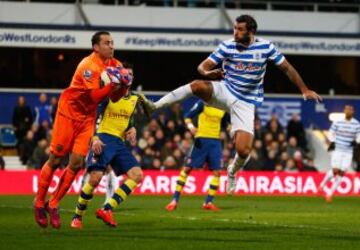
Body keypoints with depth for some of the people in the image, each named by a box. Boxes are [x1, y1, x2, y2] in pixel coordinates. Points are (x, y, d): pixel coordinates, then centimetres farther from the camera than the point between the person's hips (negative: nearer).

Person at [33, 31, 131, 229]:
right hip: (69, 113, -6)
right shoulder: (88, 66, -22)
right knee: (55, 160, -1)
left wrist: (122, 84, -11)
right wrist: (112, 84, -31)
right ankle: (39, 202, 14)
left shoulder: (114, 65, 2)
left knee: (76, 164, -2)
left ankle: (53, 204, 11)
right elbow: (95, 96, -28)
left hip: (88, 117, 6)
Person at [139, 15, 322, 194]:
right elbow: (203, 66, -10)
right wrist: (207, 73, -35)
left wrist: (304, 90, 5)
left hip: (246, 103, 0)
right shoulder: (227, 47, -6)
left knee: (243, 150, -13)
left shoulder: (266, 47, -4)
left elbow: (287, 68, 6)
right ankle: (154, 106, -31)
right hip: (224, 92, 0)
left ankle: (232, 172, 23)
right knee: (197, 86, -33)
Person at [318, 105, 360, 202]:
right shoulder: (337, 122, -2)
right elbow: (331, 133, 7)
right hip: (337, 150, -2)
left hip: (348, 151, 2)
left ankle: (330, 194, 11)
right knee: (335, 170, -13)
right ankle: (322, 185, 15)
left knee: (341, 173, -1)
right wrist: (332, 142, -10)